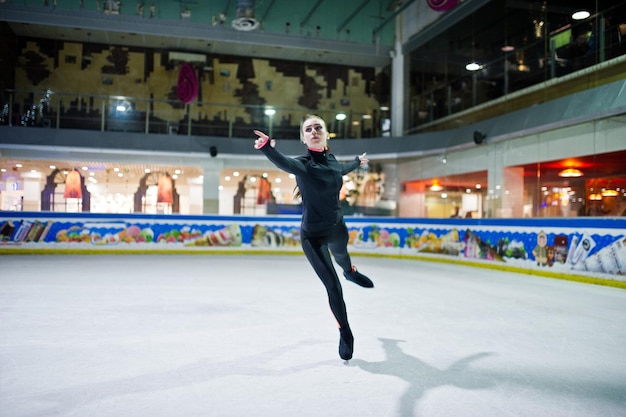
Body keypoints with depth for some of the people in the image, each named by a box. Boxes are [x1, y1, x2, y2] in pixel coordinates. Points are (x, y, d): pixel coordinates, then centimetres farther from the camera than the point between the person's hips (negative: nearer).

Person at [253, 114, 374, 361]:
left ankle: (350, 272, 74)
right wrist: (267, 148, -68)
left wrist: (357, 162, 41)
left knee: (341, 256, 36)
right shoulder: (303, 164, -22)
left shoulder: (331, 160, -4)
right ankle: (345, 332, 19)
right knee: (333, 288, -5)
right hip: (312, 235, -5)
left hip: (337, 227, 6)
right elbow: (285, 163, -46)